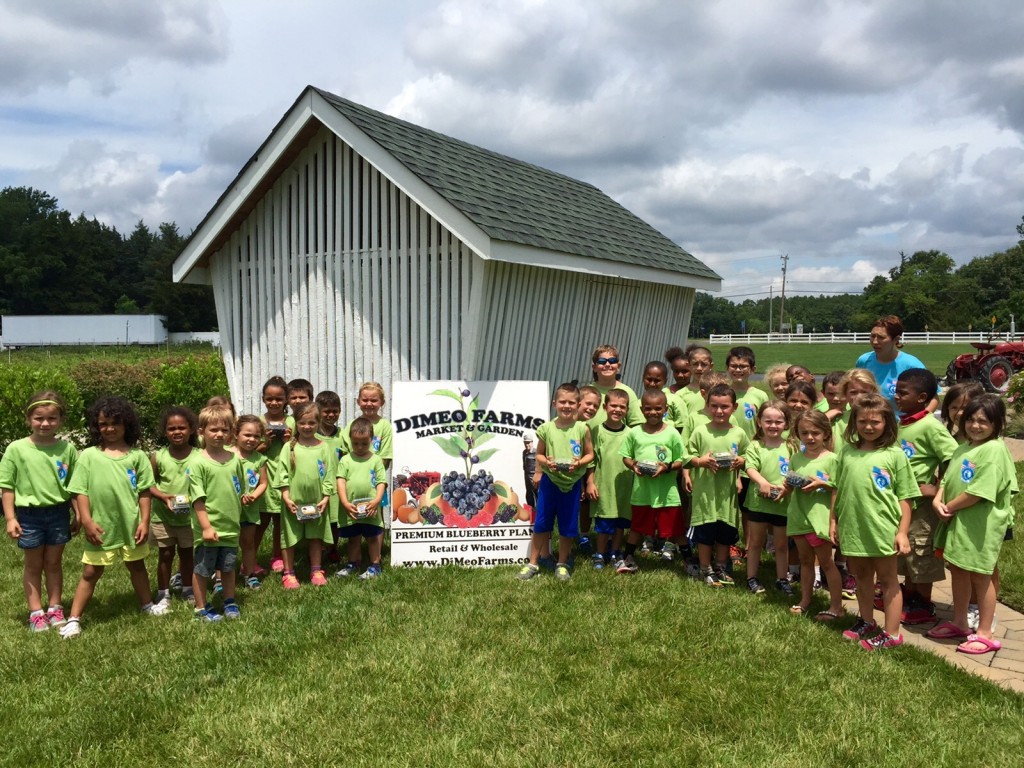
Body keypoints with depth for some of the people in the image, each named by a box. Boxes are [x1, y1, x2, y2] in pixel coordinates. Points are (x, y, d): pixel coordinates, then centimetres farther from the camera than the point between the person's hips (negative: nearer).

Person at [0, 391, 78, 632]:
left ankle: (54, 608, 26)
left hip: (58, 513, 1)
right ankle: (36, 612, 21)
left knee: (54, 563, 14)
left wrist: (77, 514, 5)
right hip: (29, 514, -1)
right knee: (33, 565, 12)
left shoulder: (67, 449, -4)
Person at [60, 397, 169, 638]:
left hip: (131, 524, 2)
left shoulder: (137, 455, -1)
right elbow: (81, 491, -4)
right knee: (91, 572, 6)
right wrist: (86, 521, -12)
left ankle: (147, 605, 37)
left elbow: (144, 492, -1)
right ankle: (74, 619, 11)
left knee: (137, 566, 20)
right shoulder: (89, 456, -3)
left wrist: (144, 521, -6)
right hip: (101, 526, -1)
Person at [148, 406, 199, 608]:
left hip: (189, 515, 0)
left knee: (187, 553, 15)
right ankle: (163, 593, 24)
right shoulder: (158, 457, -8)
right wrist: (163, 497, -17)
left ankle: (188, 589, 31)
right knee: (165, 554, 11)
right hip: (162, 514, 0)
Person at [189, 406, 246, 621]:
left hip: (231, 527, 4)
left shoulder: (235, 459, 2)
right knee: (202, 569, 10)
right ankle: (201, 608, 25)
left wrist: (237, 519, 12)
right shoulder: (198, 463, -12)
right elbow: (198, 498, -13)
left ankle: (230, 602, 33)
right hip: (208, 528, -4)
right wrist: (206, 526, -16)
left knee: (228, 567, 18)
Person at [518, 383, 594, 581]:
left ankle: (562, 564, 27)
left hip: (572, 482, 0)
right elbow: (539, 454, 3)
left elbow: (590, 454, 2)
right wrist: (546, 462, -18)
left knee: (568, 527, 10)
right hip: (549, 481, 0)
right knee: (541, 524, 7)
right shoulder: (546, 428, -6)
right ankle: (533, 563, 20)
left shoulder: (582, 429, -7)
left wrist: (579, 463, -17)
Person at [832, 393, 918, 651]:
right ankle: (866, 622, 38)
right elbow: (838, 490, 10)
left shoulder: (894, 455, -7)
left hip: (882, 529, -4)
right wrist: (833, 520, 8)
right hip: (852, 528, 5)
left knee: (887, 579, 8)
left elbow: (904, 498, -7)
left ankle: (892, 634, 17)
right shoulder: (847, 452, 4)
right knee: (861, 576, 20)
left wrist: (903, 532, -10)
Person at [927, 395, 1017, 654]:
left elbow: (979, 491, -23)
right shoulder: (964, 448, 11)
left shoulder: (994, 450, -17)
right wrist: (938, 500, -7)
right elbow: (948, 478, 11)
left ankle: (985, 634, 15)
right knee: (958, 570, 17)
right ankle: (959, 623, 33)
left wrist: (950, 507, -13)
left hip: (980, 524, -8)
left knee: (980, 575, 2)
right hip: (957, 521, 8)